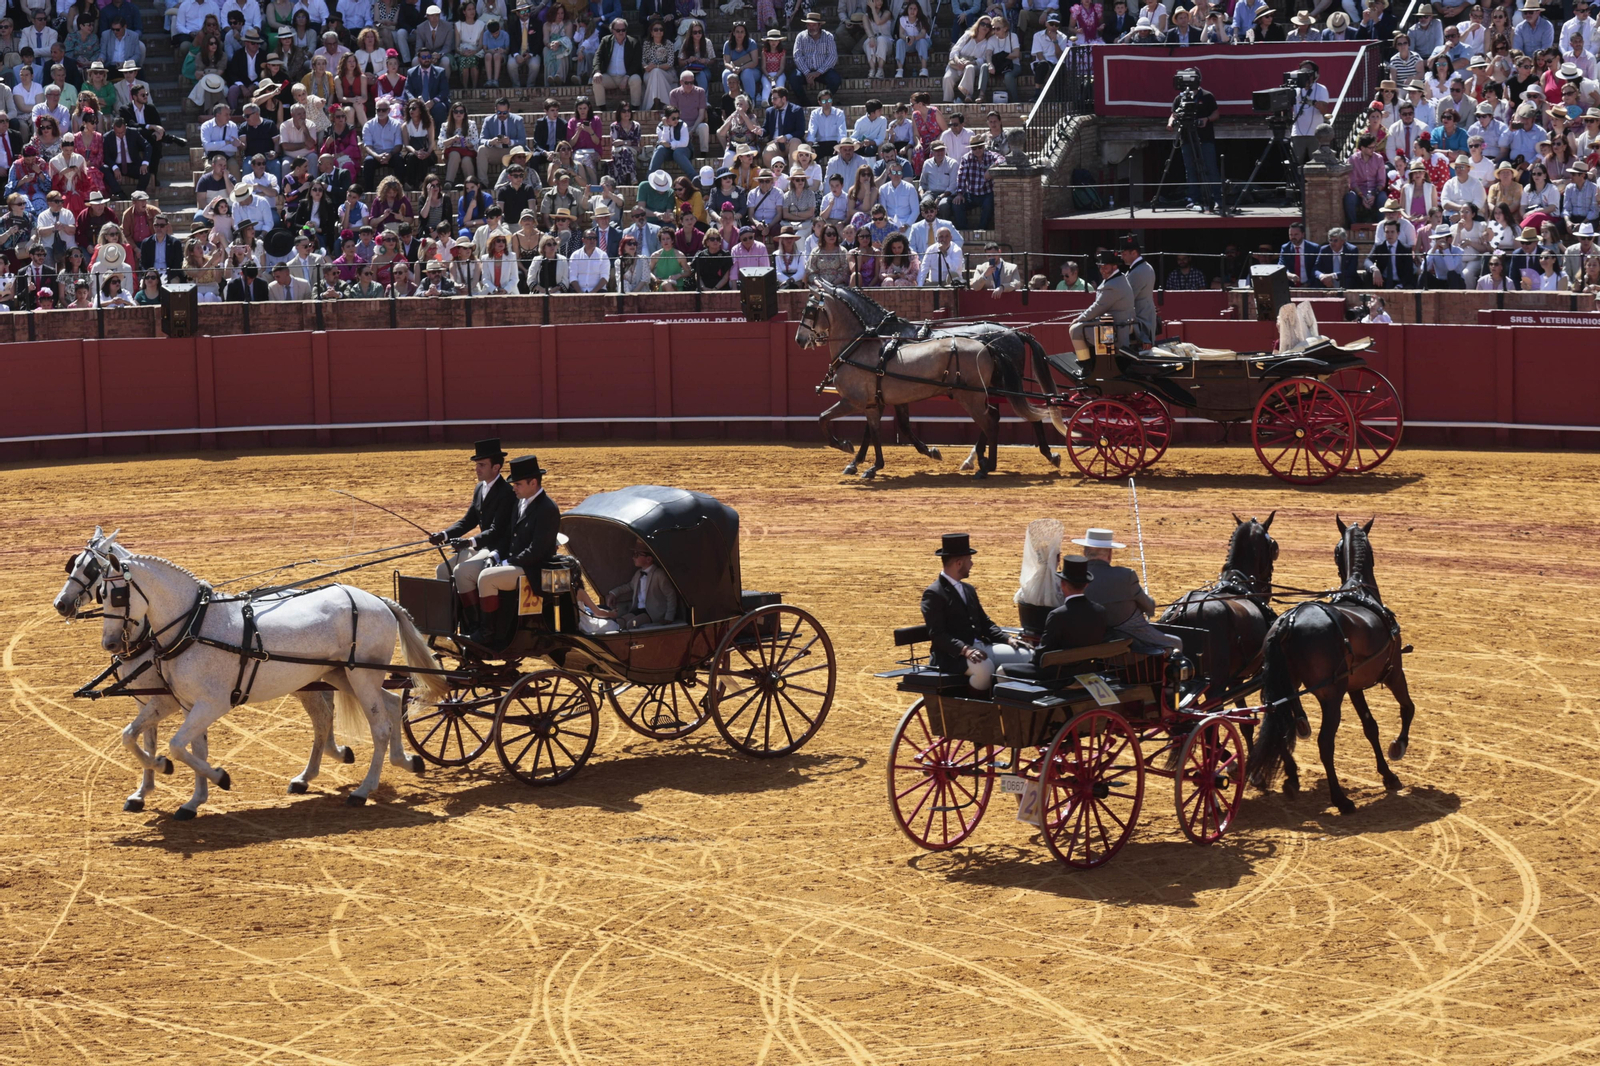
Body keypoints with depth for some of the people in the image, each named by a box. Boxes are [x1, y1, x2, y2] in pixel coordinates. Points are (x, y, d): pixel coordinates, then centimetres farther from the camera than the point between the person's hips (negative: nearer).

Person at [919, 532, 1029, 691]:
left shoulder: (968, 590, 19)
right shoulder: (933, 594, -9)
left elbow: (985, 623, 21)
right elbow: (937, 635, -17)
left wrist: (1008, 638, 3)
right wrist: (965, 650, -31)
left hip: (980, 647, 8)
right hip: (952, 655, -8)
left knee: (1024, 654, -7)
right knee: (984, 666, -37)